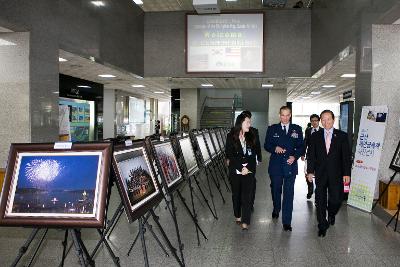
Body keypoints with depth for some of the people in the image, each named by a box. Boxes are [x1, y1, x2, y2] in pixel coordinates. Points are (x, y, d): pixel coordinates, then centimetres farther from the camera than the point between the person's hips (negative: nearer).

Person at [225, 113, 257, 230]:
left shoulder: (251, 137, 7)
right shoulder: (231, 137, -2)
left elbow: (253, 154, 3)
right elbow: (229, 155, -7)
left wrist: (248, 168, -12)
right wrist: (241, 168, -14)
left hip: (249, 171, 1)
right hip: (235, 171, -1)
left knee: (246, 195, -5)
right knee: (236, 194, 11)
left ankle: (245, 222, -4)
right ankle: (237, 216, 28)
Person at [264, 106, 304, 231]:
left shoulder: (297, 129, 6)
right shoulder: (272, 129, 6)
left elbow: (301, 146, 5)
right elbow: (266, 145, 5)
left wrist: (295, 156, -12)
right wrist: (275, 148, -15)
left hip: (290, 165, -1)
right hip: (275, 165, 1)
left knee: (289, 193, -4)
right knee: (275, 189, 16)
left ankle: (287, 222, 1)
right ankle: (276, 209, 44)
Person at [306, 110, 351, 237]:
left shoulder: (342, 136, 1)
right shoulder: (315, 136, 5)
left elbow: (346, 156, -1)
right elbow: (310, 155, 4)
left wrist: (347, 173, -7)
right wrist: (310, 171, -4)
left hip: (336, 174, -1)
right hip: (320, 174, 1)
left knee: (336, 199, -1)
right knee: (320, 201, 4)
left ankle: (331, 214, 33)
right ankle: (322, 226, 18)